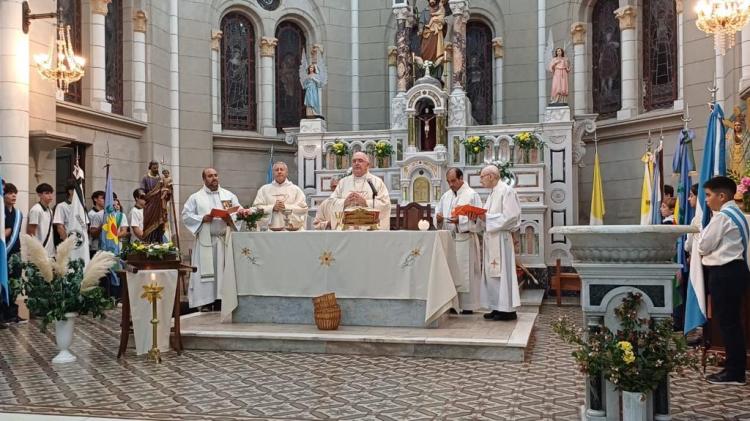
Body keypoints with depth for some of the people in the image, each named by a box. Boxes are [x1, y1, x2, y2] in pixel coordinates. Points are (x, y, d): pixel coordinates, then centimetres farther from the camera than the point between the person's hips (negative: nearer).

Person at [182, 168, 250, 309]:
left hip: (225, 239, 2)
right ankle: (204, 302, 0)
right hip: (205, 240, -2)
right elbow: (186, 215, 1)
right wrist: (202, 218, -12)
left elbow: (239, 211, 6)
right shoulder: (195, 197, 7)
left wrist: (230, 218, -13)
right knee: (206, 271, -3)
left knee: (224, 269, 2)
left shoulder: (229, 195, 12)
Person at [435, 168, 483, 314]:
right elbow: (438, 212, 17)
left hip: (464, 239, -5)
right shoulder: (446, 196, 16)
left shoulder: (472, 195, -2)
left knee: (465, 273, -3)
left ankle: (467, 306, 4)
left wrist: (460, 220, -22)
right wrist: (438, 218, -6)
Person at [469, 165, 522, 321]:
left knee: (502, 272, -6)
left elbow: (510, 216, -18)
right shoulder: (493, 193, 18)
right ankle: (497, 308, 14)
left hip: (501, 239, -9)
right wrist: (477, 218, 2)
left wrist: (486, 217, -16)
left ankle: (508, 310, -1)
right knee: (492, 273, 9)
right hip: (491, 239, 9)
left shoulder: (506, 191, -10)